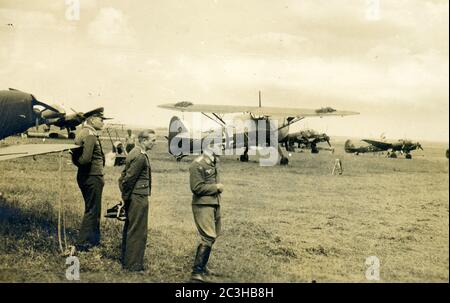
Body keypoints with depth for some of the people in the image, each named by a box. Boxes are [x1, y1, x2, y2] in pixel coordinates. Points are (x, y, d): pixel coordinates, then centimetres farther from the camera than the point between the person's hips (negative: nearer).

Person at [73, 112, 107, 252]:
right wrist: (78, 161, -10)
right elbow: (86, 158, -26)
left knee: (93, 210, 20)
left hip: (86, 176, 10)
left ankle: (94, 239, 31)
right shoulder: (90, 136, -18)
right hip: (92, 177, -10)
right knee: (92, 210, -2)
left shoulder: (83, 133, 13)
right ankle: (81, 244, 2)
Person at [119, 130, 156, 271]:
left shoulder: (135, 153, 13)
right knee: (138, 231, -2)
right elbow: (129, 178, -21)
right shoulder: (140, 157, -20)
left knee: (129, 229, 17)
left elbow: (124, 176, 17)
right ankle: (133, 264, 5)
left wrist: (125, 194, 17)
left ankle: (126, 261, 28)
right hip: (138, 198, -11)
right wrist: (126, 195, -10)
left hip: (132, 197, 11)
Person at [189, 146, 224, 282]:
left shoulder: (212, 164, 12)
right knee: (208, 237, -15)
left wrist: (219, 187, 8)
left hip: (214, 204, 9)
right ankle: (197, 272, -12)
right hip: (203, 205, -9)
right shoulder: (198, 165, -15)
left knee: (212, 236, 16)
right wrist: (216, 187, -13)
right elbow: (197, 187, -20)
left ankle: (201, 264, 31)